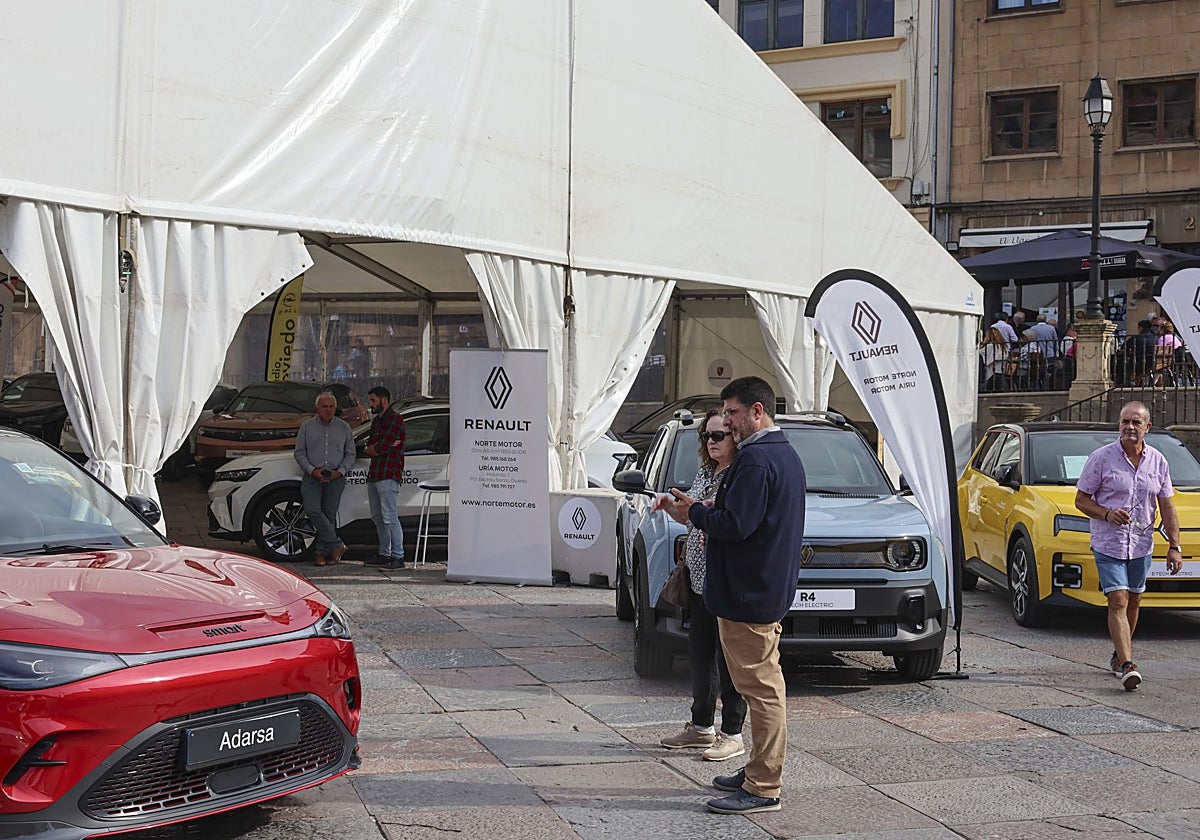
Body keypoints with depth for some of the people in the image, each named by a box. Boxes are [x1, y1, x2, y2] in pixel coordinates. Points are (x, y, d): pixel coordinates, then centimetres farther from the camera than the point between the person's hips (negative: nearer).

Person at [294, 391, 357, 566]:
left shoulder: (344, 427, 10)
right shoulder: (307, 426, 9)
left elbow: (350, 454, 10)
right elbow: (299, 452, 6)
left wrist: (340, 471, -6)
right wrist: (312, 470, -8)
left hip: (335, 478, 0)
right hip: (313, 477, 0)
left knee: (329, 513, -1)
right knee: (312, 510, -17)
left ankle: (323, 551, 7)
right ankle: (336, 545, -12)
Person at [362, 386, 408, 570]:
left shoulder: (395, 419, -8)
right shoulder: (376, 420, 21)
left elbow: (381, 447, -16)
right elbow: (369, 446, 12)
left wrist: (374, 448, 3)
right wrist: (379, 447, -6)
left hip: (388, 476, -9)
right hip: (374, 475, 9)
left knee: (390, 518, -12)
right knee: (377, 518, 12)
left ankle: (398, 556, -10)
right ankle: (384, 554, 18)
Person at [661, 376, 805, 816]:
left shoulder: (755, 459, -18)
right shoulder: (786, 454, 16)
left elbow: (735, 525, -24)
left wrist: (695, 513, -7)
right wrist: (711, 511, 11)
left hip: (748, 594, -11)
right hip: (771, 590, 11)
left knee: (760, 688, -6)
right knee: (763, 685, 17)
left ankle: (763, 789, -1)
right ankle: (759, 772, 27)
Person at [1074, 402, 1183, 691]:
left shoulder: (1157, 461, 4)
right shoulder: (1101, 458, -8)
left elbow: (1167, 507, 9)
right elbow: (1081, 500, -3)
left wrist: (1174, 547, 3)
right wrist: (1107, 514, -21)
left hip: (1141, 545, 4)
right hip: (1108, 544, -4)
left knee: (1133, 602, 13)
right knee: (1118, 603, -13)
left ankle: (1119, 655, 32)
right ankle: (1127, 666, -20)